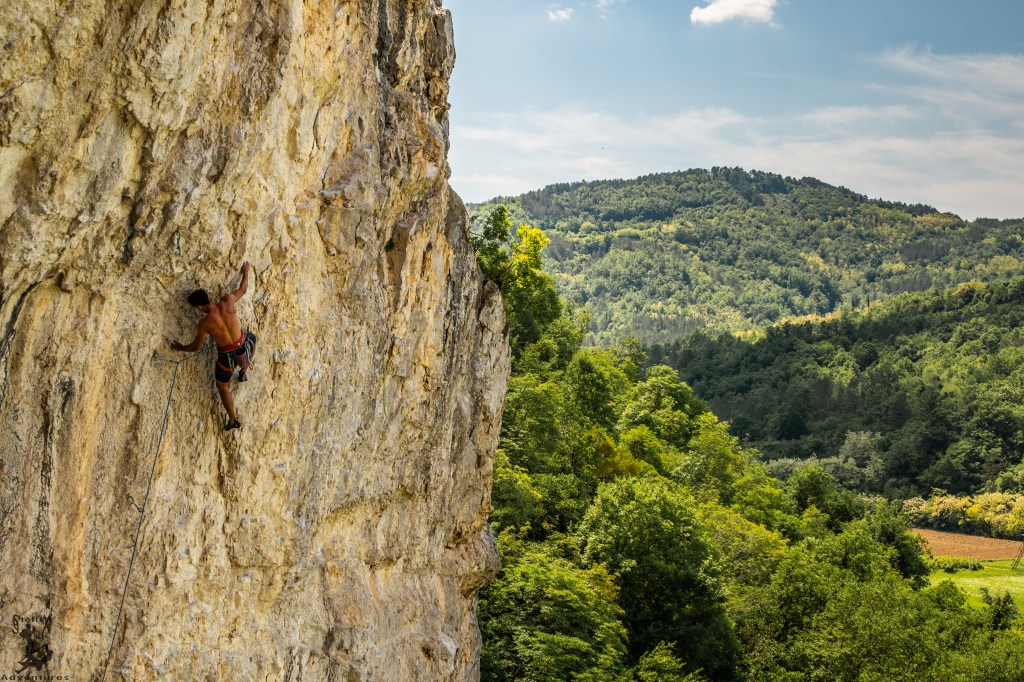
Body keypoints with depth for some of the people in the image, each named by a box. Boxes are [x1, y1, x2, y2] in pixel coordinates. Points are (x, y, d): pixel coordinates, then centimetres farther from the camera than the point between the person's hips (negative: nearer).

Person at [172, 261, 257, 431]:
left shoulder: (204, 323, -20)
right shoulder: (227, 301, -15)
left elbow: (196, 347, -6)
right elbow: (243, 289, 5)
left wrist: (181, 348, 14)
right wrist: (245, 272, 24)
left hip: (226, 355, -3)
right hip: (242, 347, 3)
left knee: (222, 386, 23)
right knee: (251, 338, 42)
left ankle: (233, 419, 28)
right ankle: (243, 372, 54)